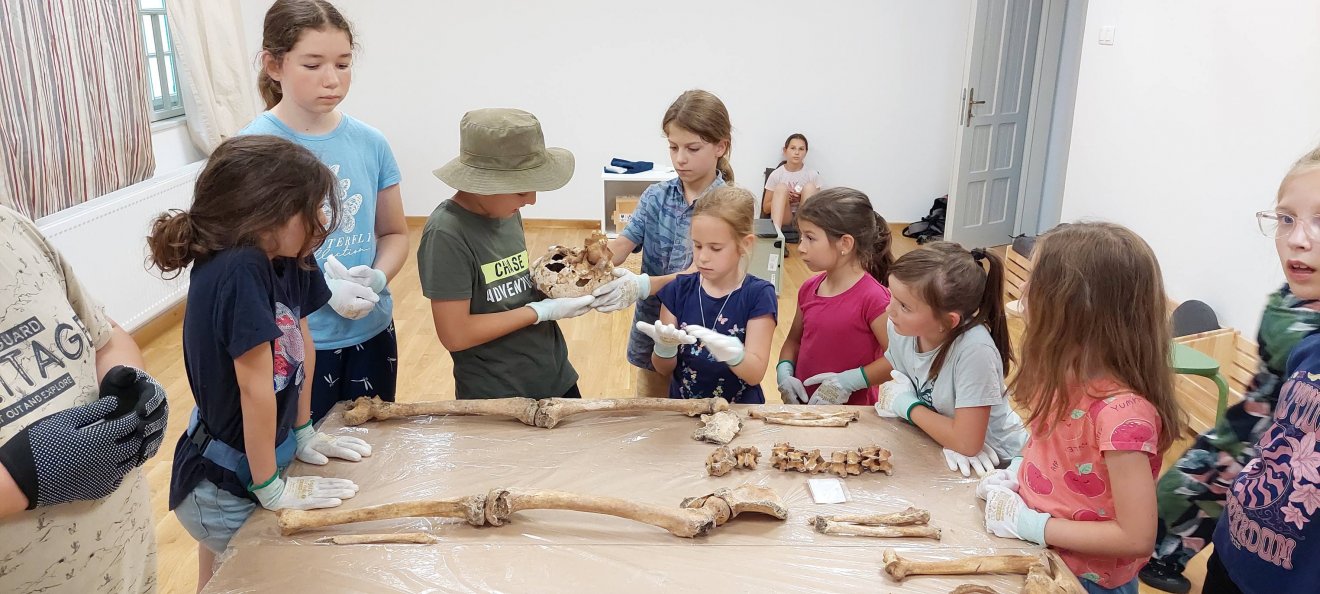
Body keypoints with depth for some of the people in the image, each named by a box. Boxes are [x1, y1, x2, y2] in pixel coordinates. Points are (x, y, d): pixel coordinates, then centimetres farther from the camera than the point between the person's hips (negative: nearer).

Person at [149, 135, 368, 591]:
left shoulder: (286, 260, -7)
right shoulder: (237, 271, -30)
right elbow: (255, 387, -27)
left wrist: (303, 433, 13)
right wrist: (270, 489, -19)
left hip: (264, 455, 8)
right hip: (225, 485, -7)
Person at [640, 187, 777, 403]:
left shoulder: (758, 295, -6)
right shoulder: (679, 290, 0)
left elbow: (755, 374, -11)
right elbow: (664, 368, 4)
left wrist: (730, 352, -29)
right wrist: (665, 346, -15)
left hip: (738, 412, -2)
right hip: (683, 407, 2)